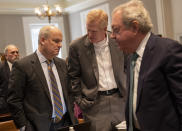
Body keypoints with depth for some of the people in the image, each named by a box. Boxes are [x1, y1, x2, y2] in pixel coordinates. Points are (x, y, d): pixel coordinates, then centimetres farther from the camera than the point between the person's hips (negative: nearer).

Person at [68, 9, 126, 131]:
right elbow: (74, 77, 1)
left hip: (119, 99, 3)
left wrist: (128, 93, 8)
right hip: (94, 103, -2)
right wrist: (79, 101, -2)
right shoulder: (77, 46, -7)